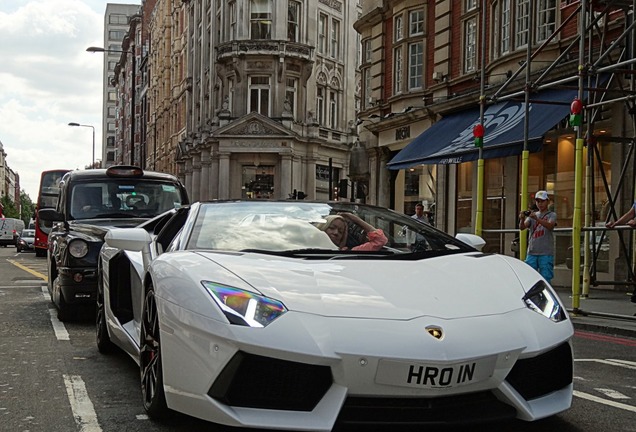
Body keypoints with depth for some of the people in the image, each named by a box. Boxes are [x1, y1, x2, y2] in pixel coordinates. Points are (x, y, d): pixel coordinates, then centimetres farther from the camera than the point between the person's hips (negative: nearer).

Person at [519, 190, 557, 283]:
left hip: (546, 254, -4)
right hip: (532, 252, 4)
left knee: (545, 280, -5)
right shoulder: (532, 215, 17)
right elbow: (522, 227, 2)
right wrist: (522, 219, -21)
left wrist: (536, 218, -31)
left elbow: (550, 226, -16)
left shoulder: (551, 215, 6)